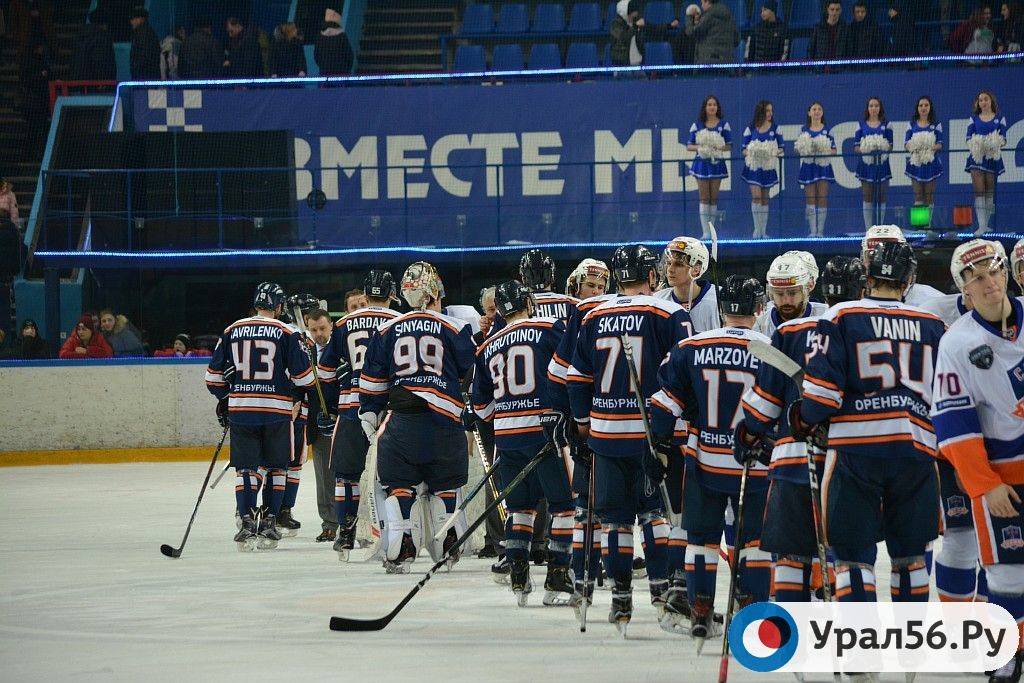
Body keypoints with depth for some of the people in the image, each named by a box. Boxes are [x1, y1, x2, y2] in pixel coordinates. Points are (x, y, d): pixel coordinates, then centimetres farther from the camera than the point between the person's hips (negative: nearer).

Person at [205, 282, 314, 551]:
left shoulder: (232, 331, 6)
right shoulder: (285, 333, -3)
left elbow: (214, 374, 11)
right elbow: (303, 375, -3)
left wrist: (223, 398, 25)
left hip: (240, 410, 2)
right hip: (276, 410, -2)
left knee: (245, 468, 5)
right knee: (276, 468, 10)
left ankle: (247, 522, -6)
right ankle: (269, 524, 6)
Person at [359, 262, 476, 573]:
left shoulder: (387, 331, 7)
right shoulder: (456, 329, 0)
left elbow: (372, 381, 10)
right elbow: (474, 374, 6)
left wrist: (370, 417, 17)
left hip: (401, 419, 0)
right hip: (444, 419, 0)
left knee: (398, 485, 5)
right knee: (444, 486, 14)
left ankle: (401, 549, -5)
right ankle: (447, 545, 19)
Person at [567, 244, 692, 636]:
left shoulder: (594, 320, 7)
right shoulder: (669, 314, -5)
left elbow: (577, 378, 11)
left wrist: (583, 421, 22)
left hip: (606, 431, 3)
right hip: (652, 432, -3)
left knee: (615, 516, 7)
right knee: (657, 510, 8)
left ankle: (620, 600, 6)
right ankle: (661, 588, 0)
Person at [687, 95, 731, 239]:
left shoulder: (723, 125, 3)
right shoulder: (697, 125, 4)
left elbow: (728, 146, 3)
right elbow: (689, 146, 4)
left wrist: (718, 147, -17)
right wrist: (699, 147, -15)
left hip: (717, 163, 0)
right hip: (702, 162, 0)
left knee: (714, 197, 4)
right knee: (704, 198, -3)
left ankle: (712, 229, 11)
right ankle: (705, 232, -4)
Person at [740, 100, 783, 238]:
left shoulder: (775, 128, 4)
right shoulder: (751, 129, -1)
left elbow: (781, 148, 7)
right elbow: (744, 149, 0)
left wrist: (776, 153, -14)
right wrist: (750, 153, -21)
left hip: (768, 167, 2)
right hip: (754, 167, -2)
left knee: (765, 199, 7)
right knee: (756, 196, -13)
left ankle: (763, 230, 11)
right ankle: (757, 229, -9)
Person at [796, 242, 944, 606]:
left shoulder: (841, 318, 1)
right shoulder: (934, 327, 13)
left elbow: (822, 386, -5)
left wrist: (806, 423, 13)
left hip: (856, 447, -3)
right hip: (917, 451, 3)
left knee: (854, 555, -1)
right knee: (909, 554, 15)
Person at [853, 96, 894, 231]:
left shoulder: (886, 124, 6)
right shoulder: (862, 124, 6)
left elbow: (890, 145, 2)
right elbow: (856, 146, 2)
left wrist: (883, 148, -19)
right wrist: (862, 149, -19)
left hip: (881, 164, 0)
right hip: (866, 164, 0)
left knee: (881, 198, 2)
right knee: (867, 198, -1)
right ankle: (868, 229, 1)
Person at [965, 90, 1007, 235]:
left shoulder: (999, 118, 7)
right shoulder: (974, 119, 10)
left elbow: (1003, 139, 3)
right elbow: (968, 139, 6)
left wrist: (995, 145, -18)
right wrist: (974, 145, -16)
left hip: (993, 157, 0)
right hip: (977, 157, 0)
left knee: (990, 192, 5)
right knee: (979, 191, -11)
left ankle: (987, 224, 15)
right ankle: (981, 225, -17)